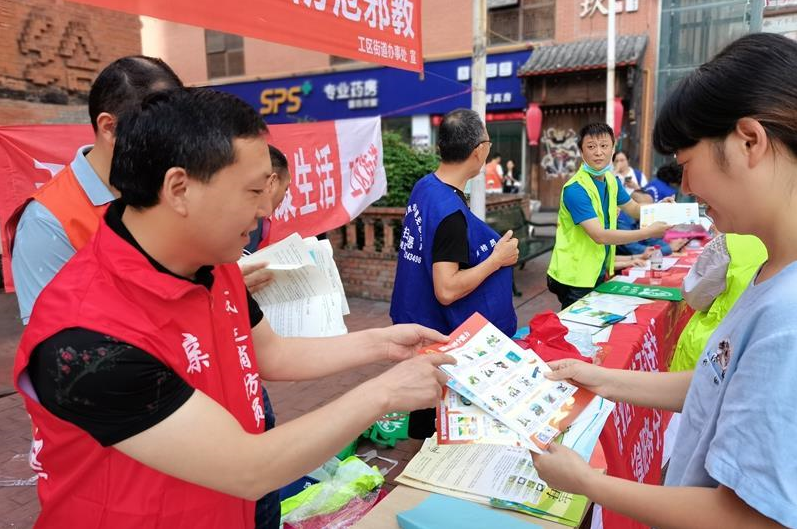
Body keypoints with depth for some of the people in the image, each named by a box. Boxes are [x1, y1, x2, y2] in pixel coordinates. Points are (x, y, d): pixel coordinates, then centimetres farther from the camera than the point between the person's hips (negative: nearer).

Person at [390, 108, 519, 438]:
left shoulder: (424, 187, 1)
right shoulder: (452, 214, -27)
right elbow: (447, 291, -29)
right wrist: (497, 259, -19)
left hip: (417, 321, 9)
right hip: (444, 336, -9)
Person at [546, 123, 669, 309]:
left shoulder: (611, 180, 3)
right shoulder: (575, 189, -23)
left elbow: (633, 208, 17)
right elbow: (600, 236, -29)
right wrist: (649, 232, -28)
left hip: (599, 273, 8)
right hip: (574, 278, -8)